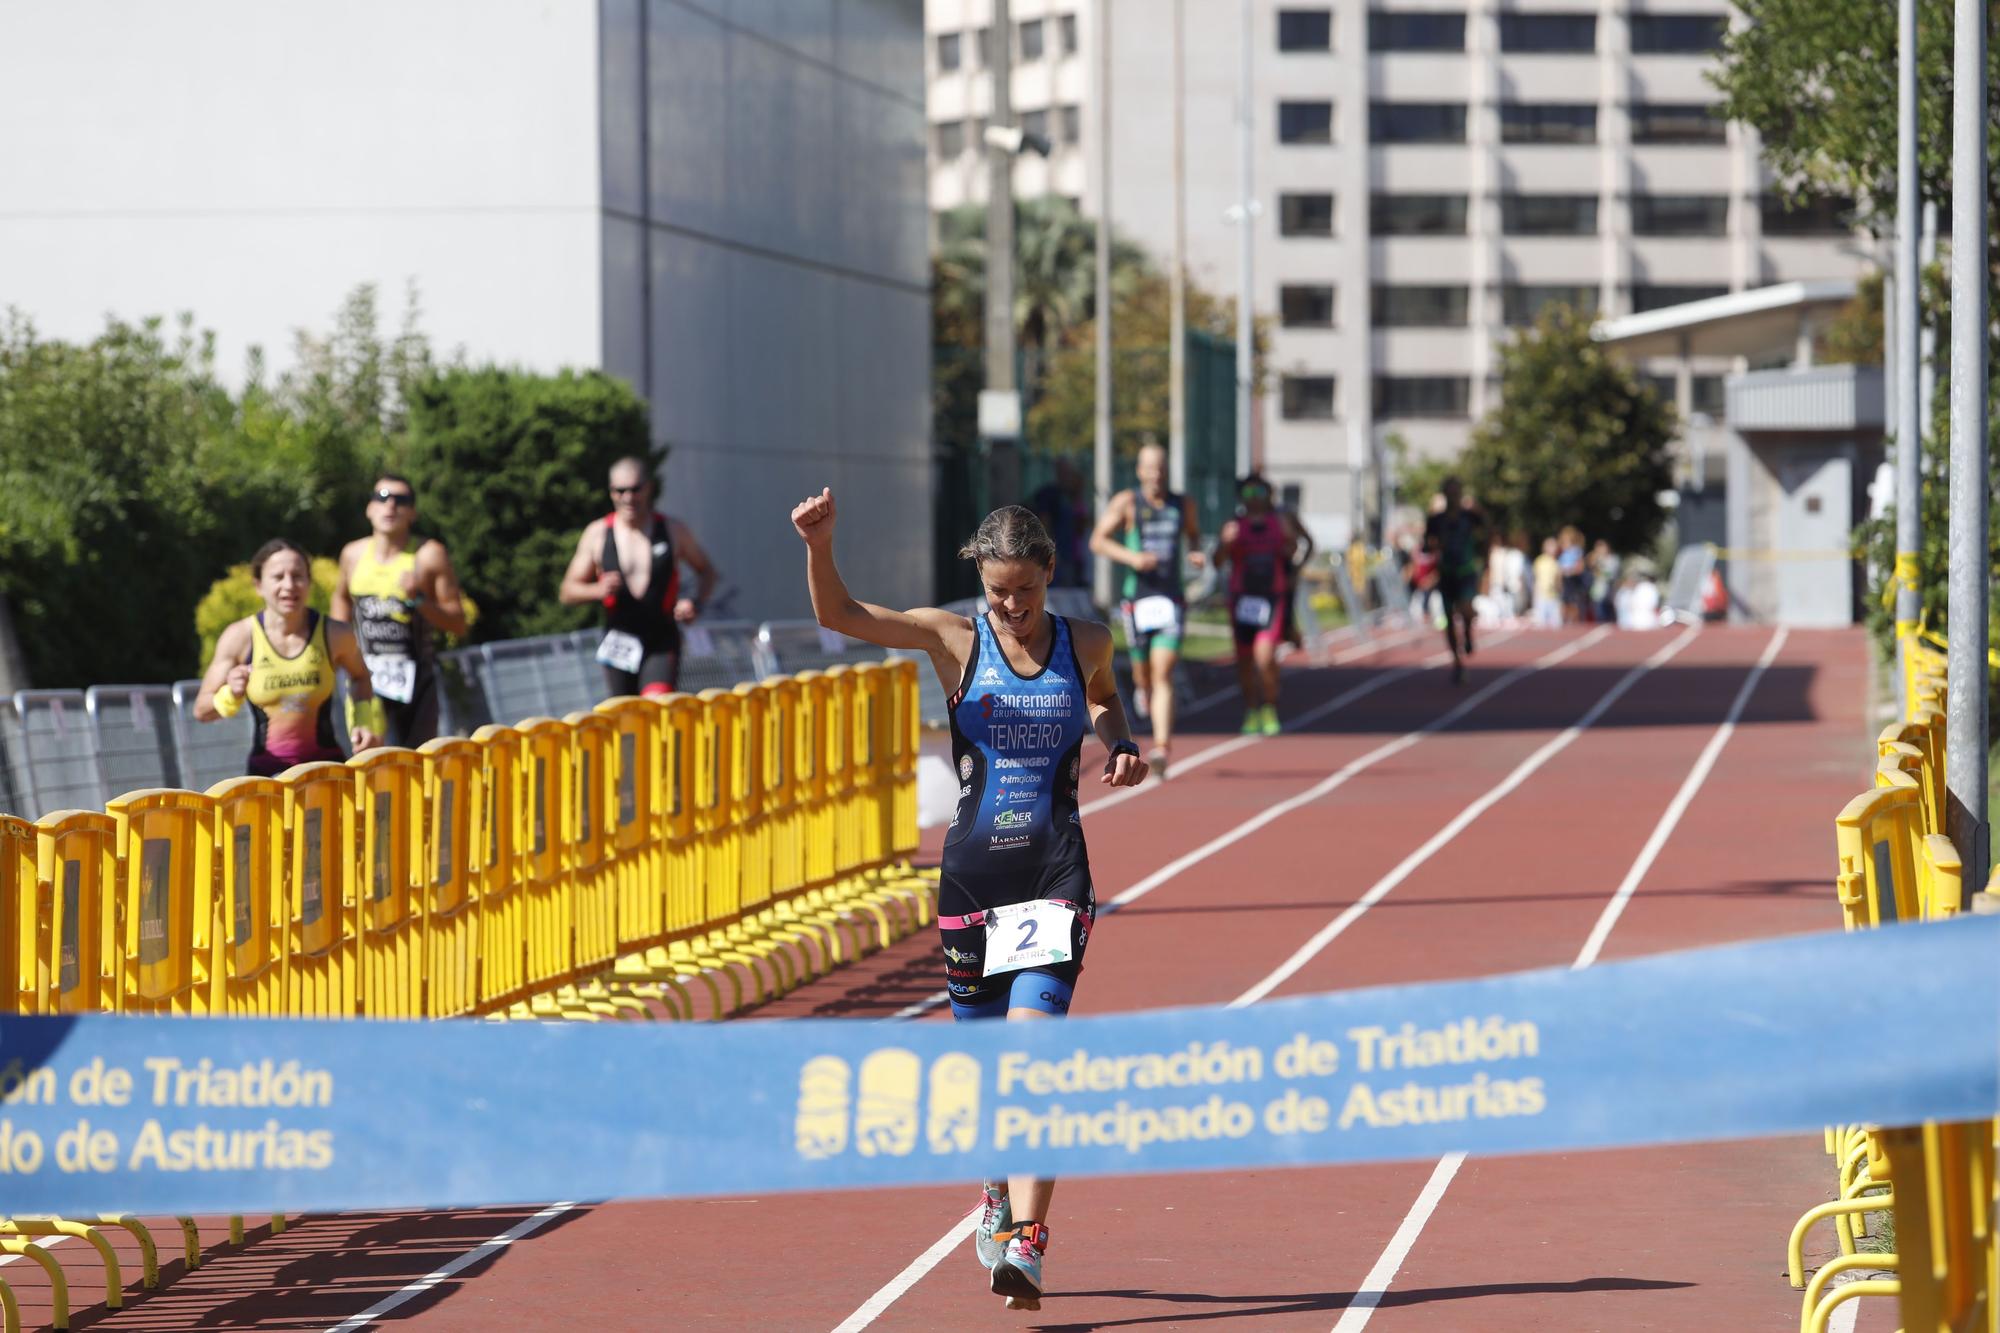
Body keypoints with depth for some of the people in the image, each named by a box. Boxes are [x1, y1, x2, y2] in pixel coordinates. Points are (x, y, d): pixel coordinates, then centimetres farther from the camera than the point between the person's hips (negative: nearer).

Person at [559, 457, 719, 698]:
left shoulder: (673, 531, 0)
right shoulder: (597, 534, 1)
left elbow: (706, 571, 15)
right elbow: (568, 592, 4)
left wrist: (696, 603, -6)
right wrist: (597, 590, -18)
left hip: (662, 644, -2)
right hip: (619, 643, 2)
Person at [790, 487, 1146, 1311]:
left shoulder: (1085, 645, 4)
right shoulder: (955, 642, -1)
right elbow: (837, 615, -11)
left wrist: (1120, 746, 7)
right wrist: (819, 545, -29)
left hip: (1055, 874, -1)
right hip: (972, 871, 1)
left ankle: (1025, 1243, -21)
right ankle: (999, 1196, 39)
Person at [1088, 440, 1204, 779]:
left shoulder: (1182, 505, 7)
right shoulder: (1126, 503, -2)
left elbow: (1193, 533, 25)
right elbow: (1097, 542, -3)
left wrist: (1195, 553, 2)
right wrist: (1131, 557, -19)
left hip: (1171, 599, 0)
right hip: (1138, 597, 0)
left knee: (1163, 675, -13)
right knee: (1144, 672, 12)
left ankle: (1161, 750, -20)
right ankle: (1142, 688, 52)